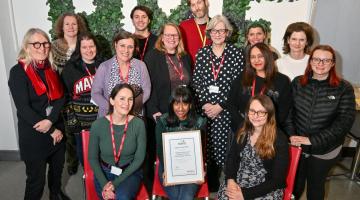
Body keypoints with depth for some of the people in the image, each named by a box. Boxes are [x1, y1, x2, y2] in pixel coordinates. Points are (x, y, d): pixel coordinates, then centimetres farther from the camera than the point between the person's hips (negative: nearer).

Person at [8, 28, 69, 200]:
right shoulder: (18, 72, -11)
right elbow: (23, 108, -16)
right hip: (33, 135, -5)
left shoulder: (51, 68, 5)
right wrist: (52, 131, -16)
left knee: (58, 166, 22)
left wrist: (50, 120, -19)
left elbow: (60, 97, -1)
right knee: (36, 179, 5)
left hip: (57, 130, 5)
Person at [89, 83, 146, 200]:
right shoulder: (98, 125, -10)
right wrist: (104, 184, -13)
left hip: (130, 173, -1)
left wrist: (116, 182, -13)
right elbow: (92, 158, -1)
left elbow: (139, 158, -8)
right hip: (104, 172, 1)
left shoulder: (138, 124, -12)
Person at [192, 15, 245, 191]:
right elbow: (196, 82, 4)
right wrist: (204, 103, -8)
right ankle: (209, 182, 26)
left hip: (226, 110, -2)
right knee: (205, 147, 7)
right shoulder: (201, 53, 7)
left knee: (223, 147, 0)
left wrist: (220, 106, -10)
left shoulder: (236, 53, 0)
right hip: (204, 109, 2)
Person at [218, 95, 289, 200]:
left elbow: (277, 180, -11)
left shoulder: (279, 139, -11)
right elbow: (231, 158, 8)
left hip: (267, 190, -3)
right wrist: (230, 180, -11)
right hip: (237, 183, 3)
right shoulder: (242, 132, 3)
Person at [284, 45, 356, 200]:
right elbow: (288, 111, -2)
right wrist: (291, 136, -16)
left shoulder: (344, 88, -9)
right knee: (294, 183, 17)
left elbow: (345, 121, -14)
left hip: (324, 150, -1)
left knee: (316, 186, 19)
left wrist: (312, 140, -19)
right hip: (296, 146, 2)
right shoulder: (298, 83, -2)